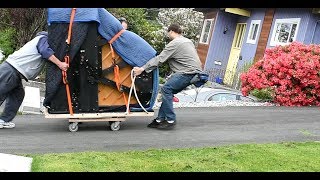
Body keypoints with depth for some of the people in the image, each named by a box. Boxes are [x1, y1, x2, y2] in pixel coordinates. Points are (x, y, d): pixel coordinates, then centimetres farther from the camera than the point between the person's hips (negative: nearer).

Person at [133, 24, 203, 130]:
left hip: (188, 72, -10)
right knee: (168, 90, 9)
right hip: (194, 71, 10)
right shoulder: (188, 41, 23)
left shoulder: (174, 44, -7)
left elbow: (159, 59, -14)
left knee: (166, 89, -13)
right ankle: (160, 119, 9)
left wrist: (142, 69, -14)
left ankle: (170, 120, -12)